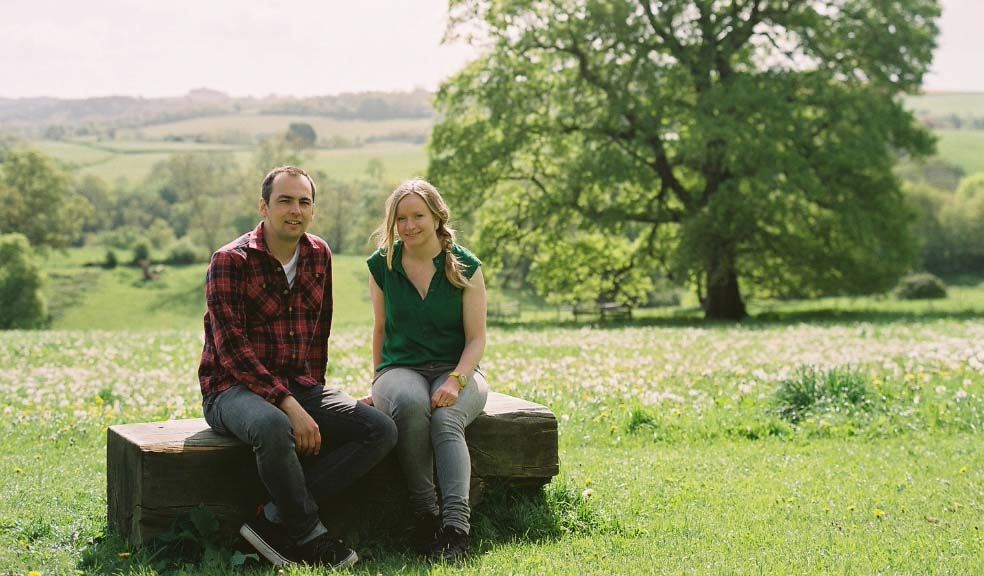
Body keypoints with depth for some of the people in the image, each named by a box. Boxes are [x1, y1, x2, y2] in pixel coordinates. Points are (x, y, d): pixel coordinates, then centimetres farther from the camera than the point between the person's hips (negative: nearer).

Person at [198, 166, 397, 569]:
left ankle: (273, 522, -20)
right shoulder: (230, 261, -11)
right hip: (234, 389, -7)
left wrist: (314, 392, 9)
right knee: (274, 427, -41)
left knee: (381, 430, -15)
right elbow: (232, 350, -19)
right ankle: (310, 536, -18)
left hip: (300, 388, 7)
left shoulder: (319, 256, 9)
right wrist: (290, 406, -26)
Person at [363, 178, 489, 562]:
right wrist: (378, 384, 9)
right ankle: (424, 516, -32)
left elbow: (476, 338, -2)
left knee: (446, 420, -36)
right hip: (400, 369, 1)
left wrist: (455, 381, -18)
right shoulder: (382, 265, 6)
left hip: (456, 371, -1)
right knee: (409, 404, -38)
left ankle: (456, 528, -48)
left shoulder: (465, 267, 0)